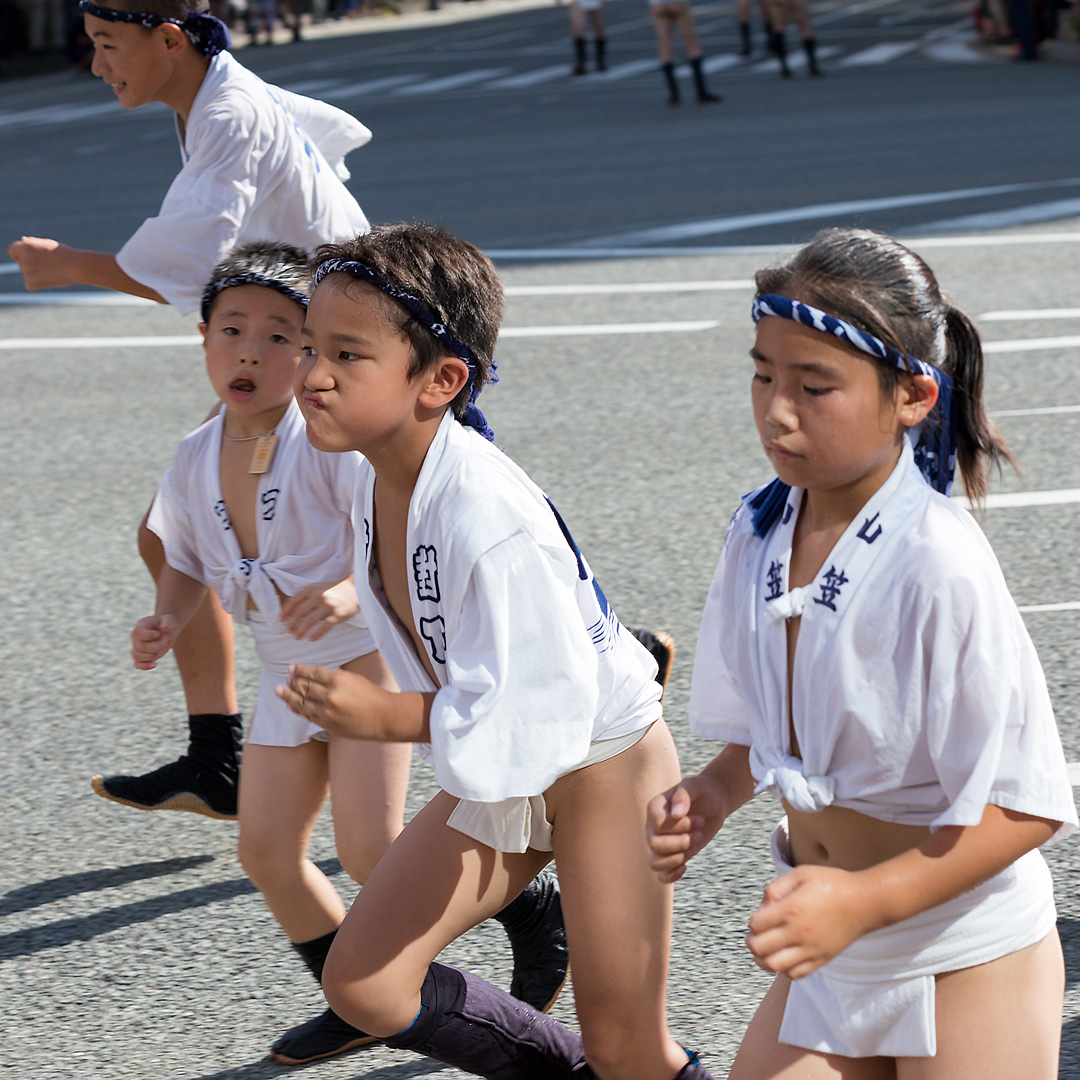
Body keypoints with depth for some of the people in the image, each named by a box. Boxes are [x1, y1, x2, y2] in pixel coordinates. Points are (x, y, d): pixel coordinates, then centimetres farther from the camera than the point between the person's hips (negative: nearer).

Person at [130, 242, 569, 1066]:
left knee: (372, 849, -13)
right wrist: (167, 621, -5)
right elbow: (188, 564, 15)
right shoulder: (196, 459, 1)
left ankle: (538, 911, 9)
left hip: (367, 654, -7)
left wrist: (354, 589, -38)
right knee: (267, 850, 4)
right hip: (288, 674, 7)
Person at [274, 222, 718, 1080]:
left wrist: (388, 718, -28)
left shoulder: (492, 524, -34)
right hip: (499, 761, 8)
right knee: (364, 984, 1)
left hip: (605, 758, -8)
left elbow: (538, 711, -32)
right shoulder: (378, 478, -9)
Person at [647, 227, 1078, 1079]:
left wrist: (863, 900, -27)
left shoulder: (938, 567, -24)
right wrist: (713, 796, -7)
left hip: (966, 971, -6)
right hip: (833, 957, 6)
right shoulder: (760, 534, -4)